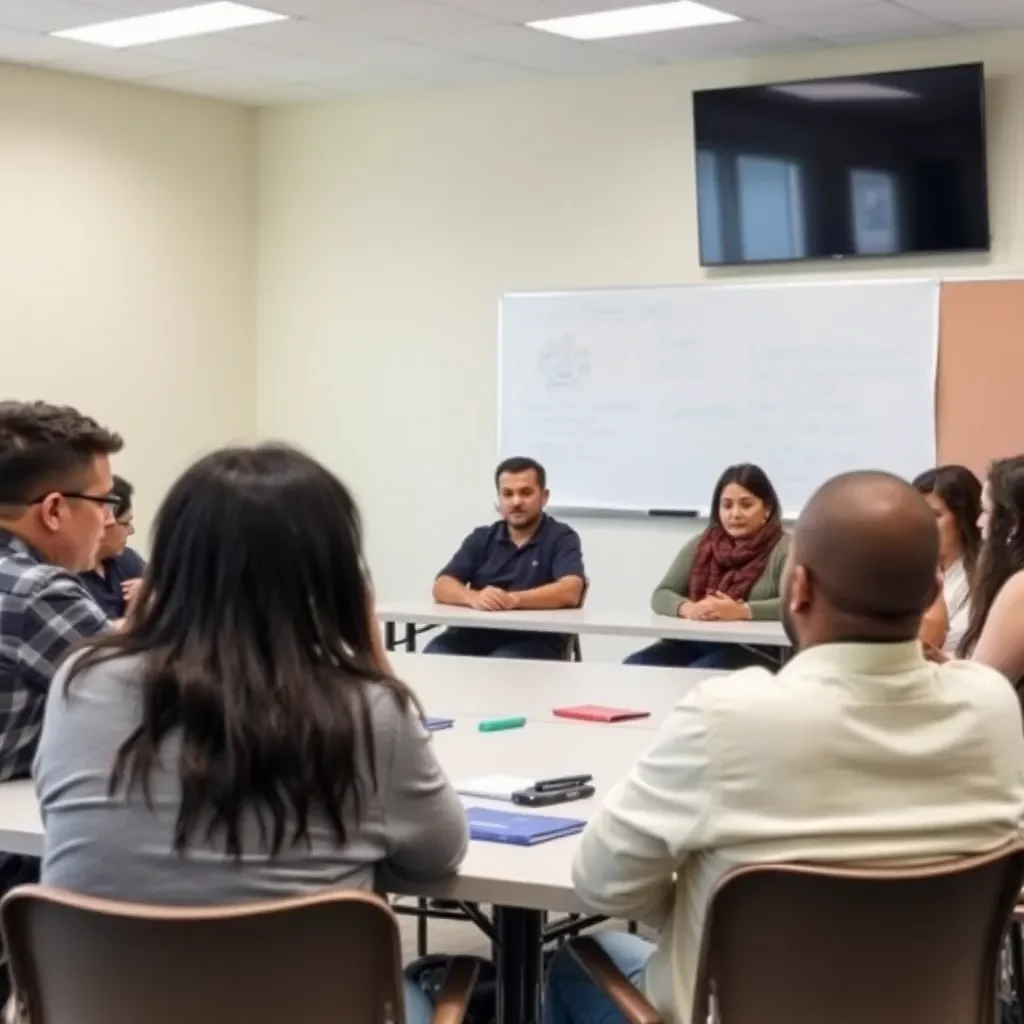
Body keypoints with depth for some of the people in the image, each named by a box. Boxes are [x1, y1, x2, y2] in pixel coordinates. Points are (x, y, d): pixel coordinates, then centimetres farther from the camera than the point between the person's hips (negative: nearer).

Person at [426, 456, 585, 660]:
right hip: (474, 635, 3)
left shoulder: (561, 538, 4)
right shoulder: (481, 538, 15)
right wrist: (474, 598, -19)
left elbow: (570, 591, -14)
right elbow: (442, 587, 4)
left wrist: (513, 599, -28)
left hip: (533, 641, -3)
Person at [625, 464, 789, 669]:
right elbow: (661, 596, 9)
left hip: (752, 651, -5)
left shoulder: (784, 549, 0)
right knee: (633, 667, -21)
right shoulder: (700, 545, 16)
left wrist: (741, 611, -28)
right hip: (692, 644, 5)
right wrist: (689, 609, -15)